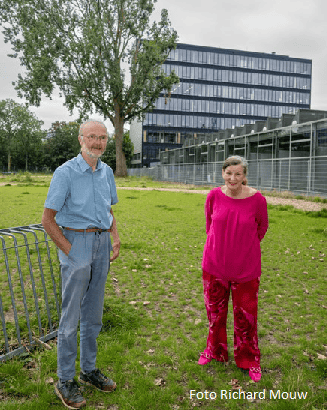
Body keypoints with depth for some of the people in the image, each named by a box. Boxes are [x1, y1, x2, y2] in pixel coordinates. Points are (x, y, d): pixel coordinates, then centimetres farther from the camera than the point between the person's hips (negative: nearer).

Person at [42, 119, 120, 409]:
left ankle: (89, 370, 30)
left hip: (102, 244, 6)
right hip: (76, 243, -6)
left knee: (94, 313, 14)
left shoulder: (106, 172, 9)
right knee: (71, 316, 1)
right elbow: (48, 219, -10)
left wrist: (116, 239, 6)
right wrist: (69, 250, -13)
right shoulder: (66, 173, -10)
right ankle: (66, 381, 15)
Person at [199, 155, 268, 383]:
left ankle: (249, 359, 31)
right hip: (215, 263, 2)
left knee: (245, 313, 9)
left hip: (245, 266, -2)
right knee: (215, 310, 17)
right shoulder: (214, 196, -9)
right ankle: (215, 350, 40)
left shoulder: (257, 199, -13)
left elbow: (262, 226, 6)